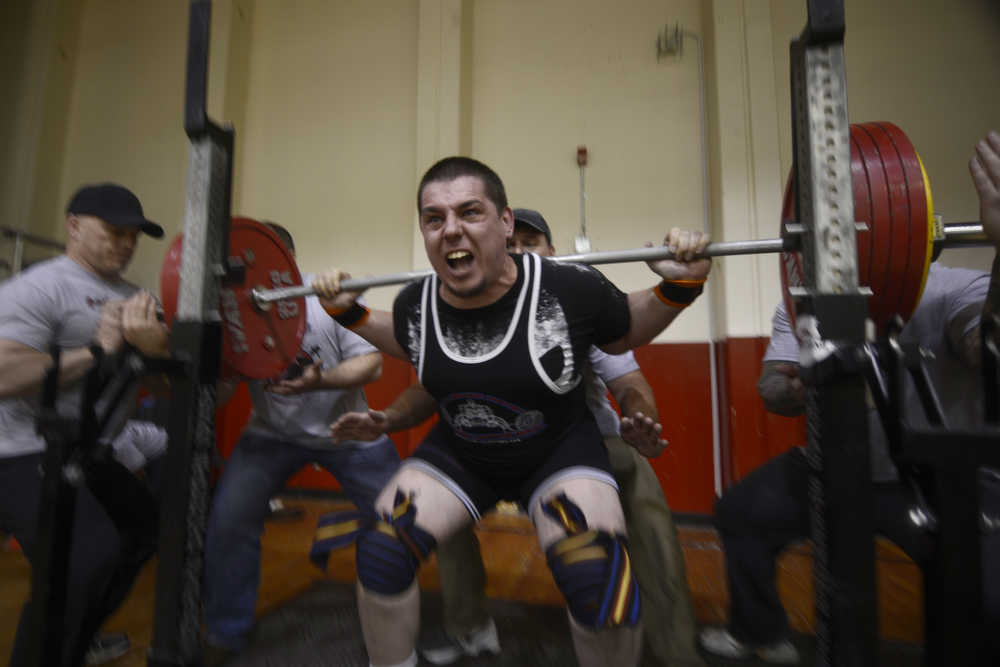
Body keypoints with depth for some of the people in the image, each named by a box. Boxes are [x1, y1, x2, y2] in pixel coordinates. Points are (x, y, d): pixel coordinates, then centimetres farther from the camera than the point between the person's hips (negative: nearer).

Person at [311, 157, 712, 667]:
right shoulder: (416, 303, -14)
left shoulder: (569, 289, -24)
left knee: (599, 581, -25)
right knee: (377, 555, -10)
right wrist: (348, 312, 0)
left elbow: (624, 334, -4)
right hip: (458, 453, 3)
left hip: (559, 451, -2)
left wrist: (679, 287, -20)